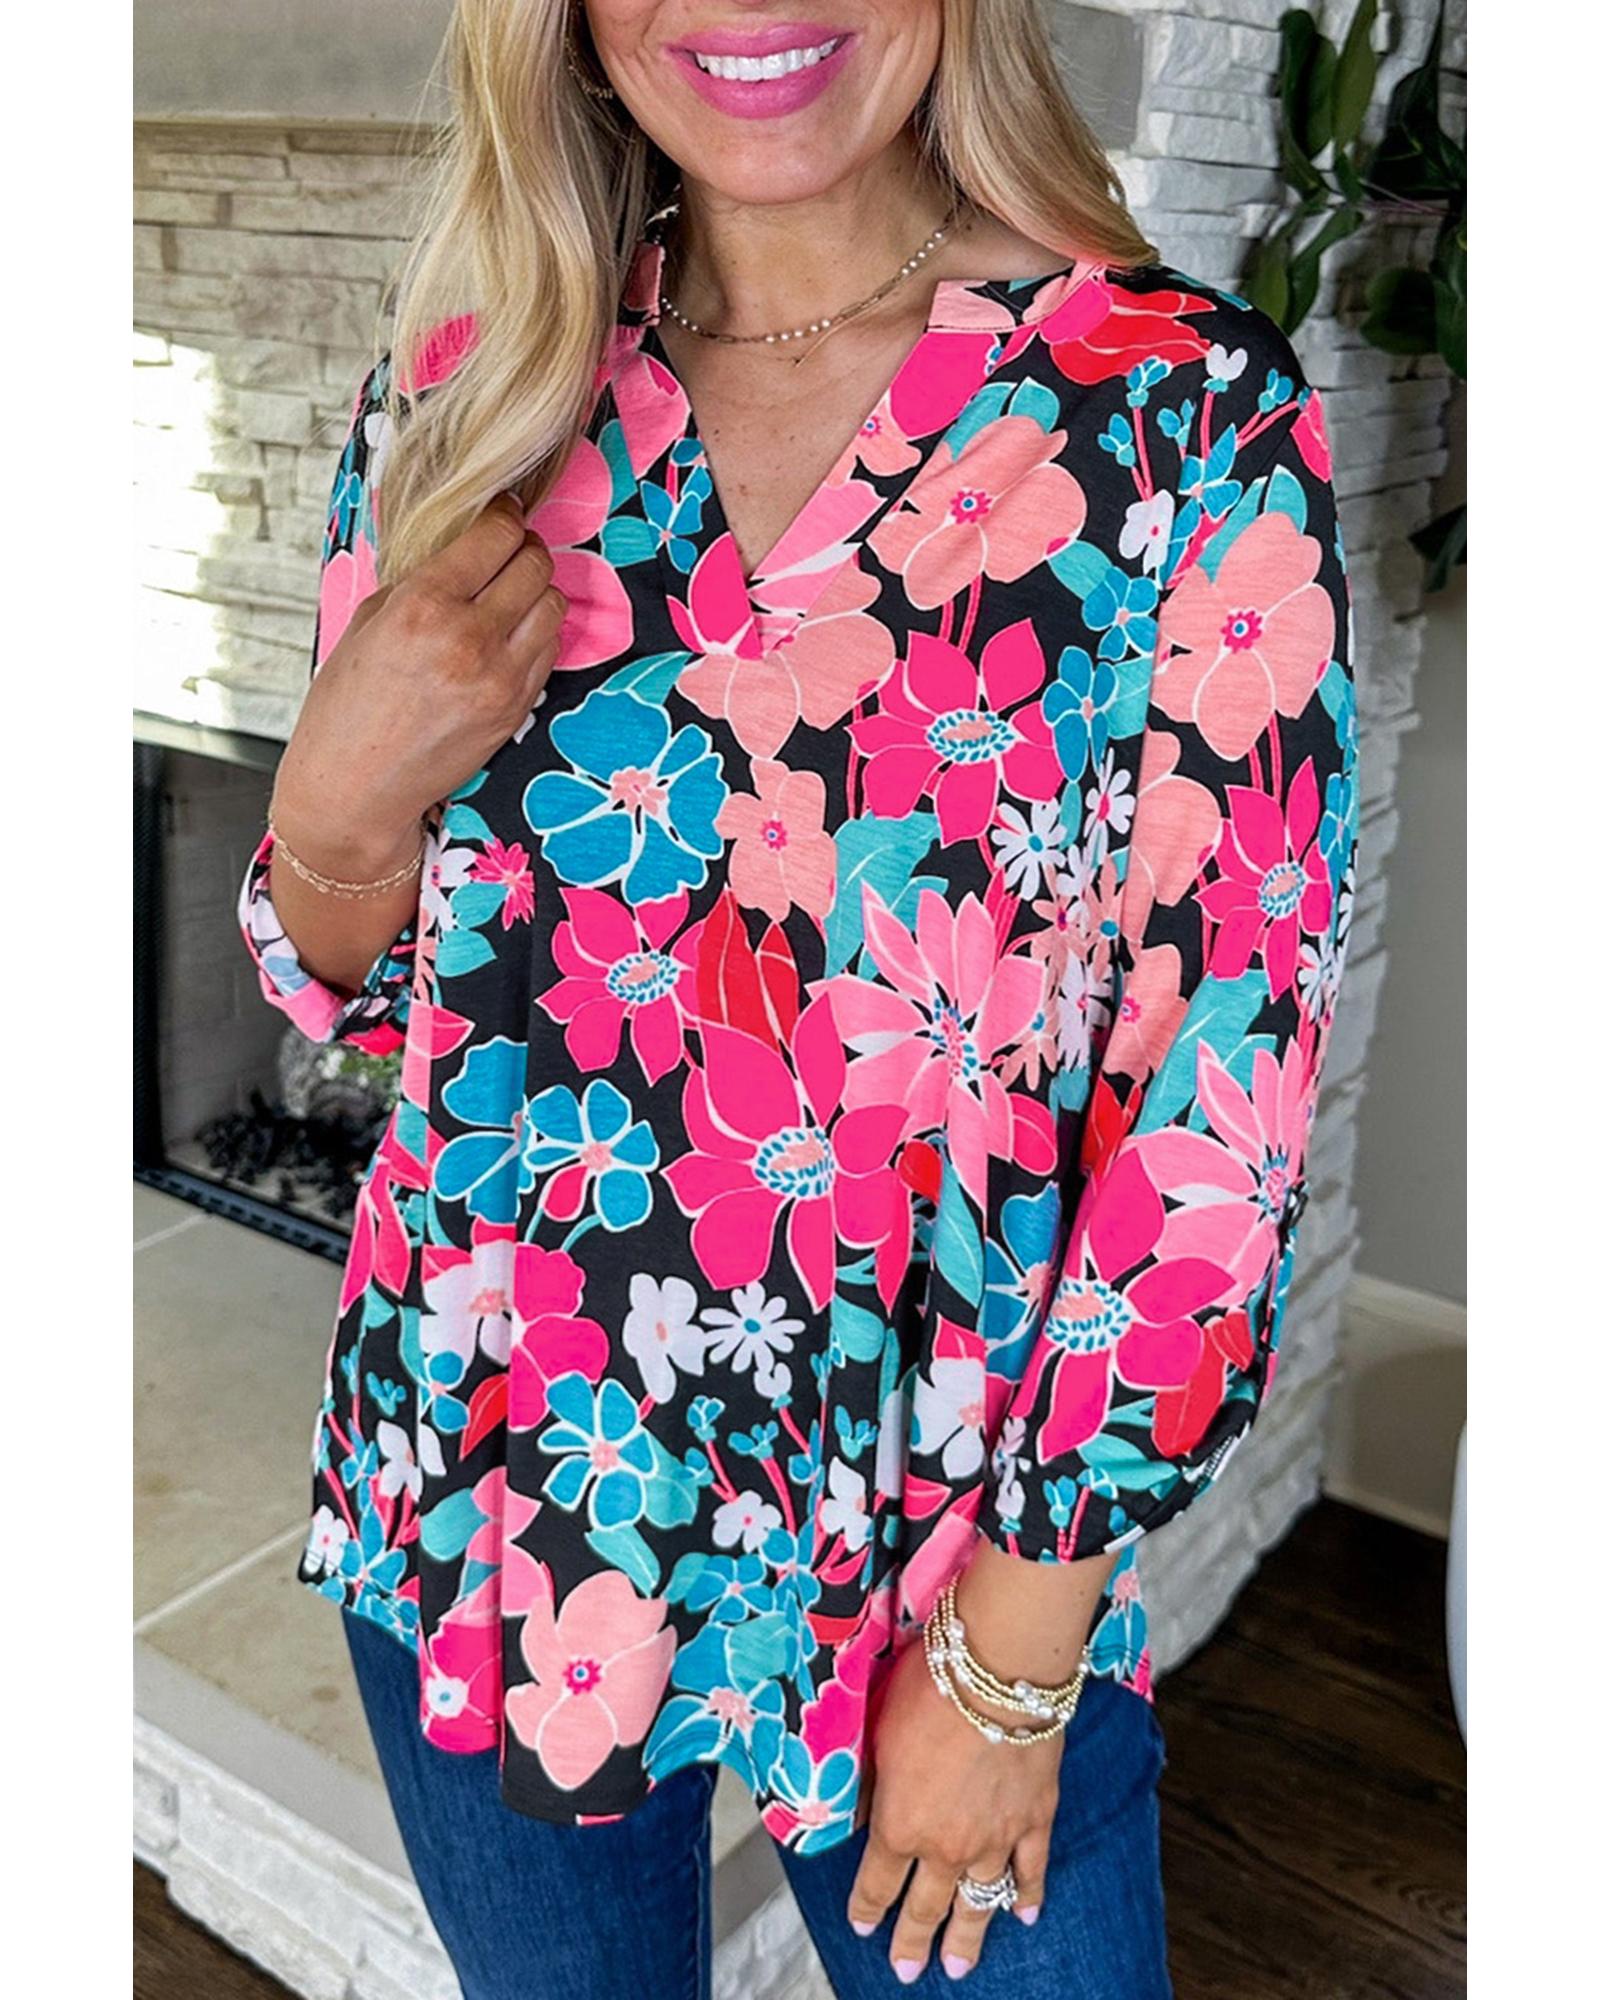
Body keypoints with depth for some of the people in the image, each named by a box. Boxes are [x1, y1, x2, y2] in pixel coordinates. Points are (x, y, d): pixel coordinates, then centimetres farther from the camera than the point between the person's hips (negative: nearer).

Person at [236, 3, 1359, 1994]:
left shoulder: (1191, 414, -12)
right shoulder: (468, 394, -2)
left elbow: (1226, 1086, -12)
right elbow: (354, 989, 7)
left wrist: (1016, 1649, -10)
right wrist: (344, 799, -15)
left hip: (967, 1547, -2)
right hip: (487, 1507, 3)